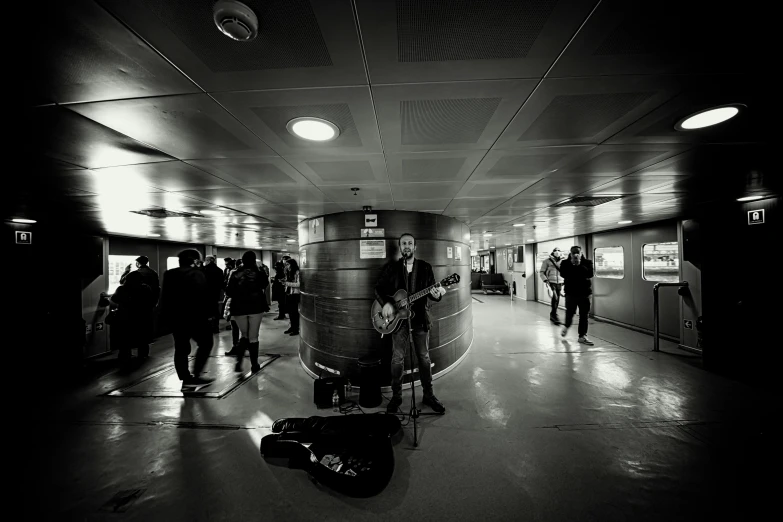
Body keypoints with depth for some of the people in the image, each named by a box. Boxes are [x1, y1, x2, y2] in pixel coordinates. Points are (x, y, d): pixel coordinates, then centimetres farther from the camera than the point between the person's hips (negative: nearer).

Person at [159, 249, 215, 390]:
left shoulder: (169, 274, 11)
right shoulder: (197, 273, -11)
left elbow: (164, 297, 14)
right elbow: (204, 295, -17)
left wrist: (165, 315, 18)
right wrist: (209, 313, -11)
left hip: (174, 317, 7)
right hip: (194, 316, -7)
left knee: (181, 349, 11)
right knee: (205, 343, 6)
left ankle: (186, 380, 15)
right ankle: (196, 376, 2)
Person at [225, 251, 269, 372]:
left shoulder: (235, 274, 0)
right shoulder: (258, 272, -4)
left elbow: (228, 292, 0)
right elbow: (265, 284, 11)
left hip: (239, 308, 2)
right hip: (255, 307, -2)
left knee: (244, 335, 19)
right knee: (253, 337, 7)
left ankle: (238, 361, 6)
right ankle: (254, 365, 12)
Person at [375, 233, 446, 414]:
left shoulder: (425, 267, 4)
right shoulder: (391, 267, 2)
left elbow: (431, 291, 3)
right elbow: (379, 288, 4)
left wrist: (436, 294, -20)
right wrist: (386, 303, -12)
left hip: (420, 317, 1)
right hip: (398, 317, -1)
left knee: (424, 357, 10)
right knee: (397, 358, 4)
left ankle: (428, 394, 29)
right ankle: (396, 396, 23)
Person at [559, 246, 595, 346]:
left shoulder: (587, 262, 2)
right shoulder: (565, 263, 0)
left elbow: (590, 274, -14)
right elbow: (563, 274, -16)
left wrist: (579, 265, -19)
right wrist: (572, 264, -18)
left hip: (584, 293, 1)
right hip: (570, 293, -1)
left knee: (584, 315, 3)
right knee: (569, 313, 7)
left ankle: (582, 336, 13)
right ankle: (566, 326, 38)